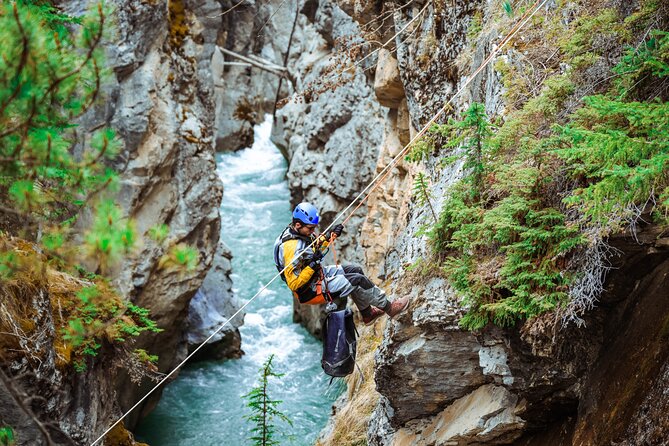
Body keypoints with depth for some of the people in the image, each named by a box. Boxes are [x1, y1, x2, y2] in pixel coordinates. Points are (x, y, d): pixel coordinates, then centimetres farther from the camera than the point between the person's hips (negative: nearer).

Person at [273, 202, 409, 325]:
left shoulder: (299, 232, -4)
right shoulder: (291, 247, -32)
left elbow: (315, 247, 18)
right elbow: (294, 284, -29)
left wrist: (329, 236, 4)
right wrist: (312, 265, -36)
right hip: (311, 291, -10)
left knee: (355, 270, 15)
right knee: (358, 280, -9)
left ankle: (367, 314, 28)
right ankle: (388, 307, 12)